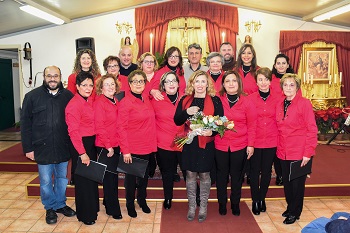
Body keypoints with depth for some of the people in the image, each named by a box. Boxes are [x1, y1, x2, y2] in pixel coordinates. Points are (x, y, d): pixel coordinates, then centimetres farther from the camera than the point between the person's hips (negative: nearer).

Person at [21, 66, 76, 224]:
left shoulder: (68, 96, 1)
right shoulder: (32, 96, -3)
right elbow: (25, 123, -2)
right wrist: (28, 148, -5)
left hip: (63, 148, 2)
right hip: (42, 148, -1)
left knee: (62, 178, 15)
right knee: (46, 180, 10)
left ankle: (60, 204, 34)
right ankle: (50, 208, 29)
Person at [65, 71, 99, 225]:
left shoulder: (90, 100, 6)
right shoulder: (74, 104, -17)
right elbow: (73, 131, -19)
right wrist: (82, 153, -20)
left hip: (92, 142, 8)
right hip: (80, 144, -8)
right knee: (83, 179, 4)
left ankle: (92, 206, 37)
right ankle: (85, 215, 21)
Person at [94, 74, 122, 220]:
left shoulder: (116, 102, 9)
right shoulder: (99, 102, -12)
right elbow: (99, 126, -15)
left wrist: (120, 143, 7)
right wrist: (108, 146, -16)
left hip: (116, 145, 7)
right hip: (105, 147, -7)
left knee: (113, 175, 17)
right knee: (109, 176, 3)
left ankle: (108, 201, 36)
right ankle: (113, 209, 17)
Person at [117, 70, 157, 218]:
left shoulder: (146, 101, 7)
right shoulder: (125, 102, -12)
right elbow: (121, 128, -15)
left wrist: (152, 144, 8)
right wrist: (125, 150, -18)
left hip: (147, 147, 6)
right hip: (132, 148, -6)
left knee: (144, 175, 19)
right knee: (131, 177, 11)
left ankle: (142, 200, 39)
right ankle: (130, 205, 30)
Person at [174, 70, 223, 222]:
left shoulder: (215, 100, -1)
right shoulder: (185, 100, 5)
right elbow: (177, 121, 1)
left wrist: (212, 131, -23)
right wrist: (187, 112, -18)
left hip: (207, 143, -2)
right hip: (189, 143, 2)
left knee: (204, 175, 7)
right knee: (190, 174, 9)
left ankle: (203, 207, 25)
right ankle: (191, 206, 26)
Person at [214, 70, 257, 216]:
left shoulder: (247, 102, 0)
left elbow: (252, 125, 1)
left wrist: (250, 145, -3)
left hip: (240, 146, 0)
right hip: (220, 145, 0)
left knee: (237, 177, 12)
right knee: (221, 176, 11)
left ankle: (235, 204, 32)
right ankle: (222, 204, 29)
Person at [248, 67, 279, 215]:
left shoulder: (277, 99, 1)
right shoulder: (250, 98, -3)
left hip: (271, 141, 2)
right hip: (255, 141, -1)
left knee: (266, 171, 12)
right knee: (255, 171, 8)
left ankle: (262, 199, 31)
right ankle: (255, 200, 24)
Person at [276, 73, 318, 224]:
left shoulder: (304, 103, -11)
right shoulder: (279, 105, 6)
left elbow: (312, 129, -12)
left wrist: (308, 153, -15)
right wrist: (279, 148, 7)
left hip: (299, 153, -5)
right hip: (283, 152, 5)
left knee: (297, 184, 7)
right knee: (286, 183, 15)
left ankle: (294, 213, 25)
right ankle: (290, 207, 36)